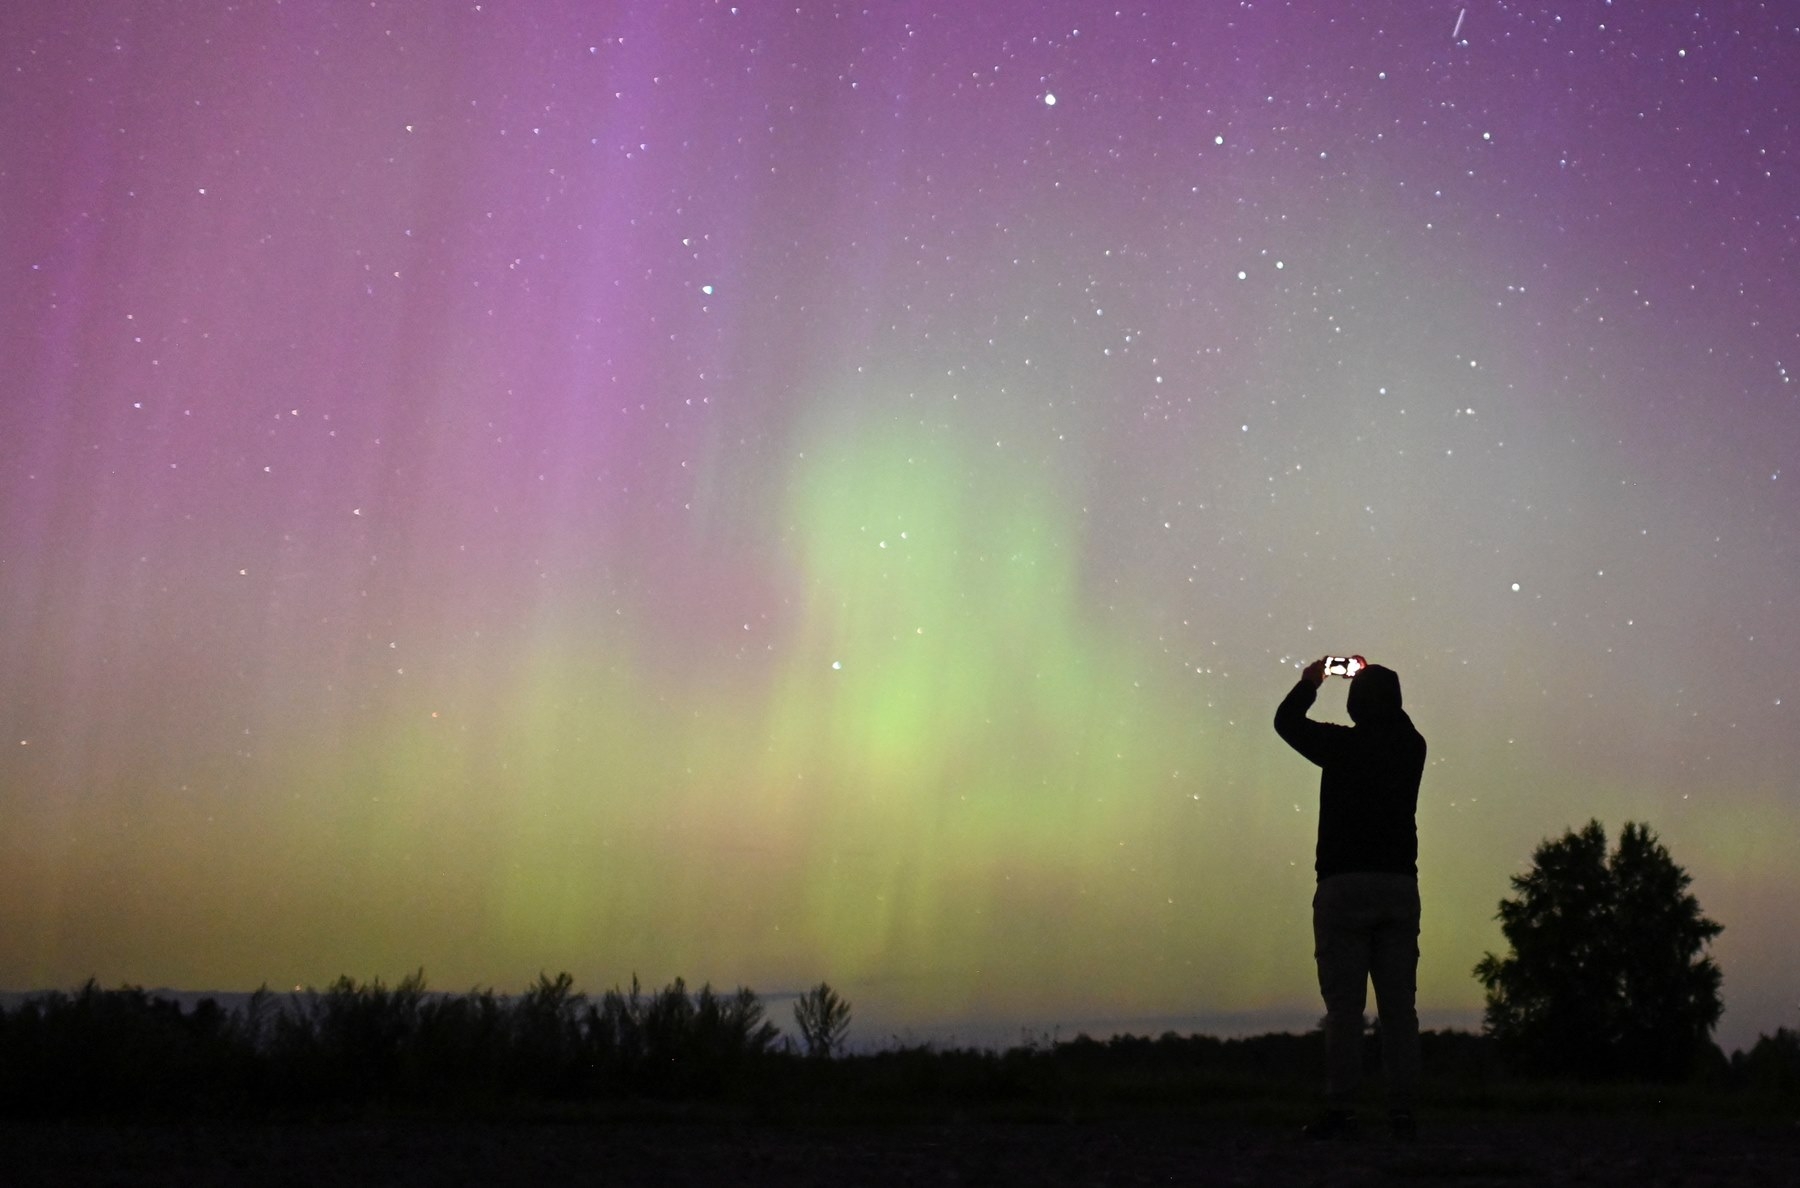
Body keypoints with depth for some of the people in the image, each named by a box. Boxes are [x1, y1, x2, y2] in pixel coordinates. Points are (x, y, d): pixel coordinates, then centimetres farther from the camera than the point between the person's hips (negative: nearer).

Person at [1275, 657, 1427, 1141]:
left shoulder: (1342, 745, -5)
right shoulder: (1411, 748, 5)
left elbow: (1286, 720, 13)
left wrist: (1310, 681, 29)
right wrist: (1378, 684, 41)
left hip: (1344, 887, -4)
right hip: (1399, 887, 4)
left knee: (1344, 1006, -4)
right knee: (1398, 1006, 4)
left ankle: (1341, 1110, -6)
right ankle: (1402, 1112, 3)